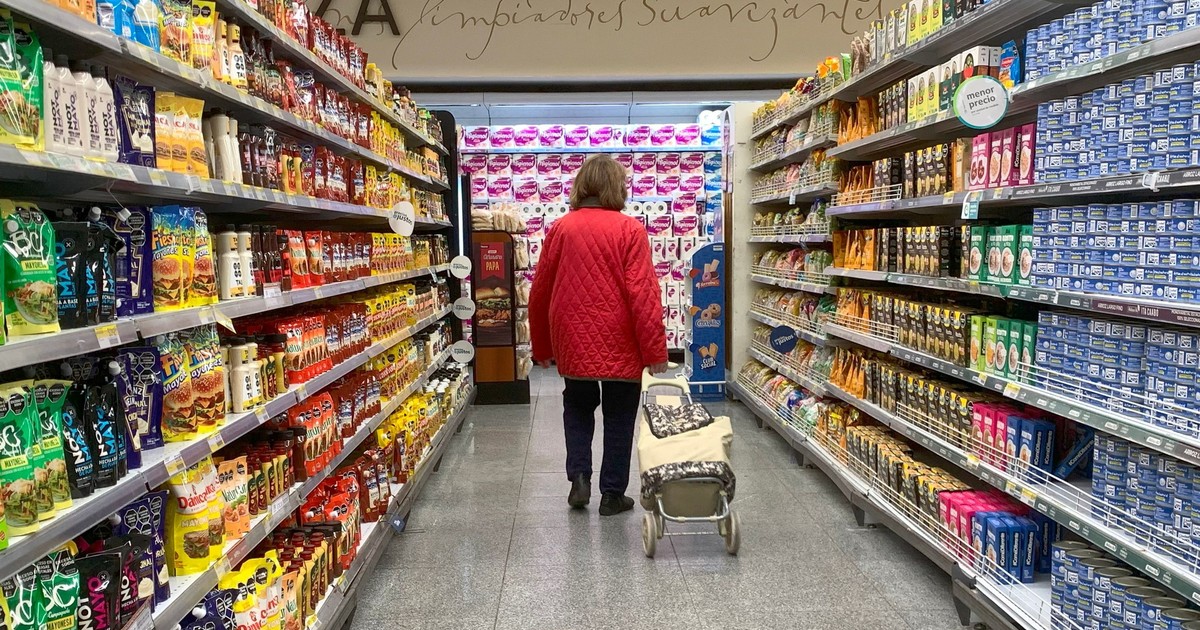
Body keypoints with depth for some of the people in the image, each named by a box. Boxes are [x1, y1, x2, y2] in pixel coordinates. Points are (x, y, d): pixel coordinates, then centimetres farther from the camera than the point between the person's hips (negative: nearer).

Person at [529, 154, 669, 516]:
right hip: (621, 345, -3)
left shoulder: (561, 229, 0)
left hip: (573, 343, 3)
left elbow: (540, 292, 5)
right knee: (618, 417, 12)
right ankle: (613, 494, 19)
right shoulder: (630, 230, -10)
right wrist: (655, 350, -9)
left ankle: (579, 477, 14)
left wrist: (542, 347, 16)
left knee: (578, 407, 24)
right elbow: (643, 294, -15)